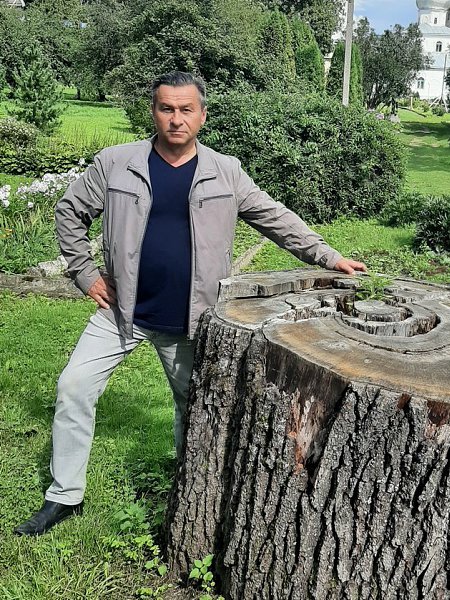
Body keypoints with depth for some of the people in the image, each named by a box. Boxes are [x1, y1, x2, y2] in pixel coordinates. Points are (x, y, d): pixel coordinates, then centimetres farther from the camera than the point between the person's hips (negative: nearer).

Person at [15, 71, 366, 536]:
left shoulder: (225, 173, -3)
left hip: (188, 322, 0)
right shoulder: (115, 163, -5)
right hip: (122, 310, 0)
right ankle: (64, 496, 14)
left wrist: (328, 257, -1)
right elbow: (70, 212, 6)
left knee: (194, 405, 12)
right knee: (74, 387, -3)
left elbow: (276, 219, 3)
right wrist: (85, 274, 0)